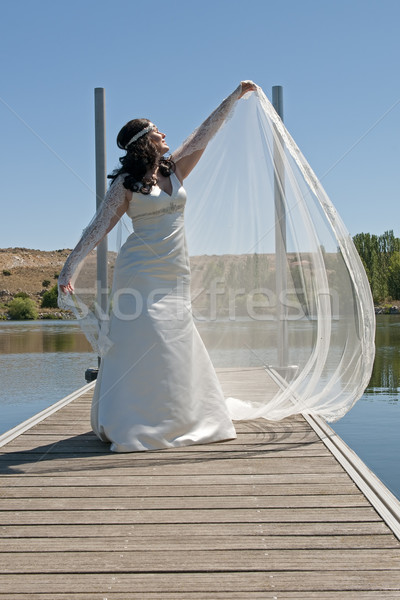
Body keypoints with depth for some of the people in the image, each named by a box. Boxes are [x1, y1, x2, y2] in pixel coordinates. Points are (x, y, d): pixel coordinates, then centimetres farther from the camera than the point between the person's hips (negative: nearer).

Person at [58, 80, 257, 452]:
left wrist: (235, 97, 17)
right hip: (142, 270, -6)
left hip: (175, 272, 6)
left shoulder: (174, 170, 11)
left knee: (176, 344, 10)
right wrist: (69, 268, -13)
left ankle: (174, 419, 22)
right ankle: (125, 425, -4)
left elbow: (203, 134, 15)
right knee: (139, 342, -10)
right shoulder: (126, 183, -5)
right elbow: (99, 227, -8)